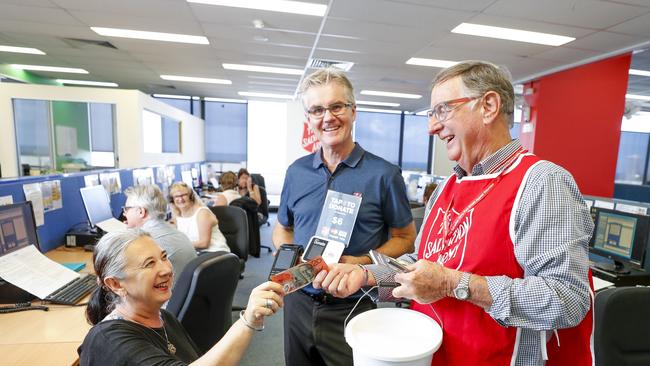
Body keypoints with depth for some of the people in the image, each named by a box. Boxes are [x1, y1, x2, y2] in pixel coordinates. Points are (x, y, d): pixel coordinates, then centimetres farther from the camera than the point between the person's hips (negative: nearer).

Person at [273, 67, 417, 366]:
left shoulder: (384, 174, -11)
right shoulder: (296, 172, 1)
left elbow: (404, 238, -4)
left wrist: (361, 262, -19)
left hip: (352, 308, -3)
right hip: (299, 303, 4)